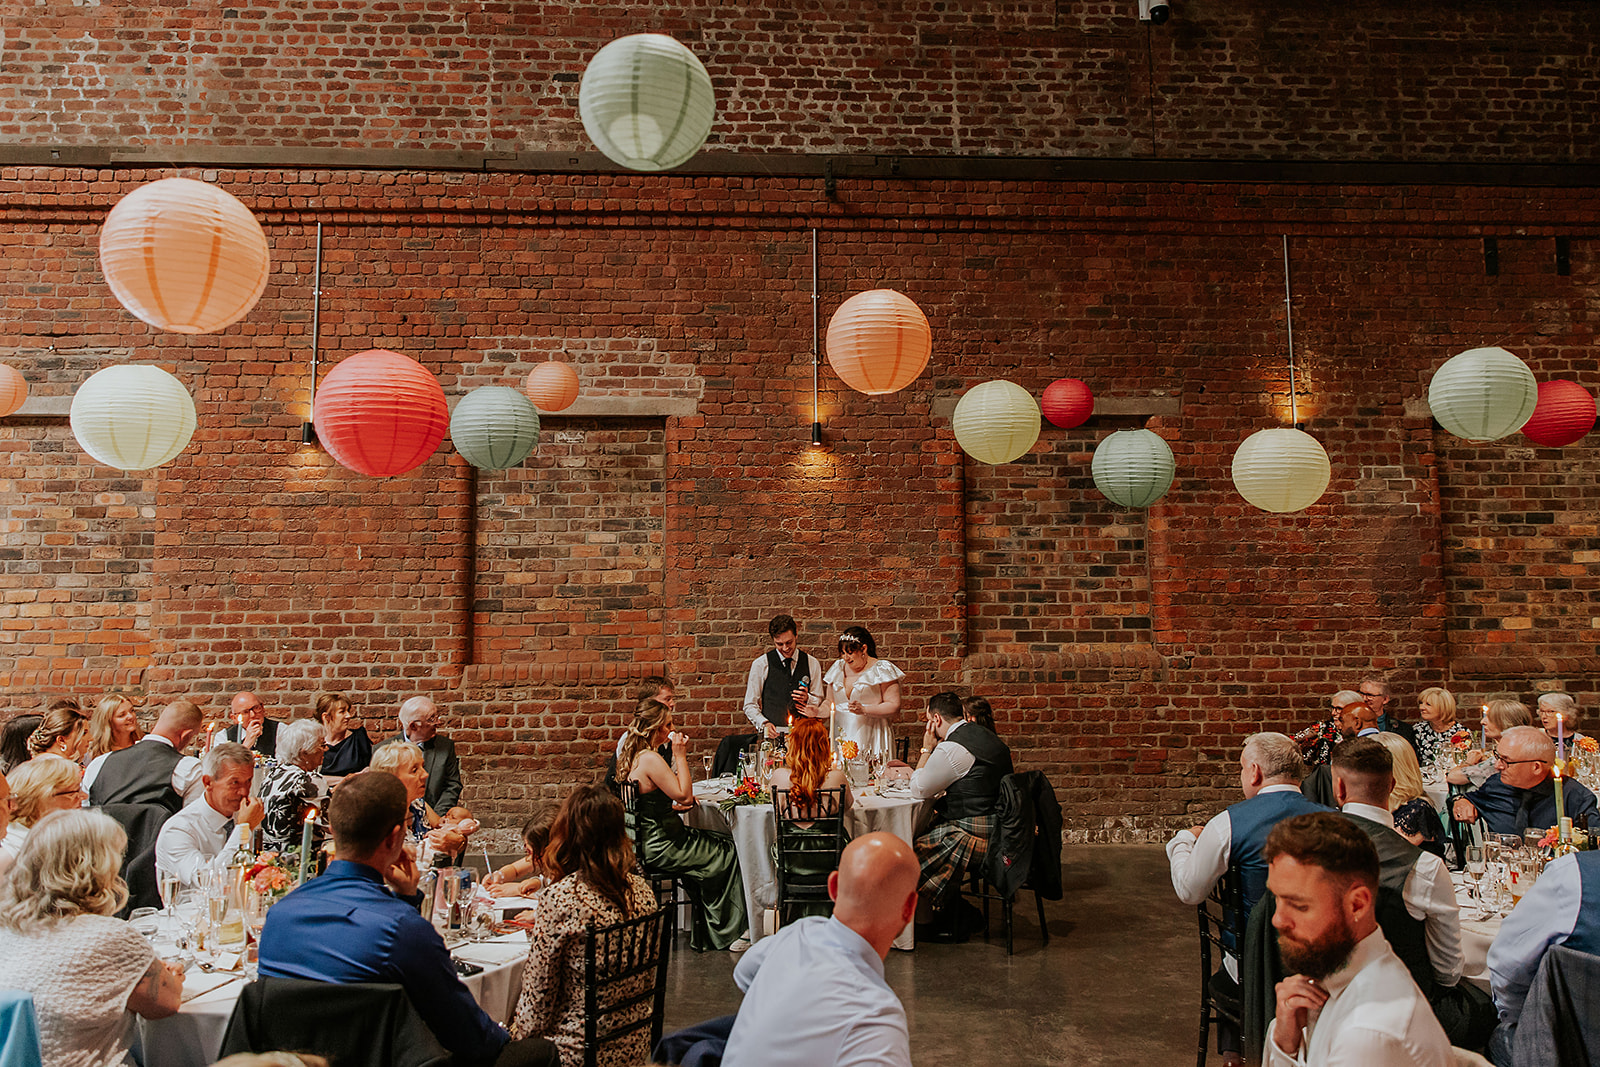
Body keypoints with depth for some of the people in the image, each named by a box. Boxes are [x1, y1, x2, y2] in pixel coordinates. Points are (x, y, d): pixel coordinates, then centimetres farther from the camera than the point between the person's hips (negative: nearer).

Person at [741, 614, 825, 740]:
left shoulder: (812, 664, 11)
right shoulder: (761, 665, 4)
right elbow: (750, 705, 7)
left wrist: (807, 698, -6)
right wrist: (764, 724, -10)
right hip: (772, 734, -2)